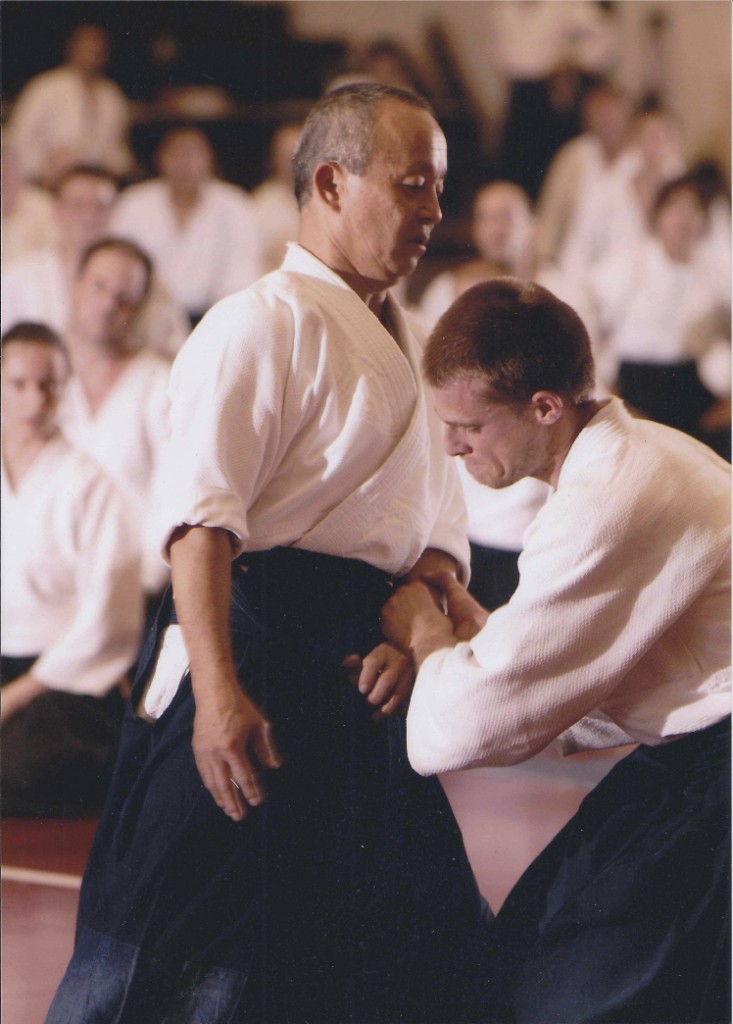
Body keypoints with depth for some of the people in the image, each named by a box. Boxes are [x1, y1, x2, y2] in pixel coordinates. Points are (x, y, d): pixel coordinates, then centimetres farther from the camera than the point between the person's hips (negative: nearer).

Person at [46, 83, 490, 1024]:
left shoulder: (412, 348, 19)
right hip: (260, 651, -8)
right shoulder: (264, 325, -8)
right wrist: (218, 690, -30)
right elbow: (201, 518, -19)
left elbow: (441, 530, 16)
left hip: (358, 671, 8)